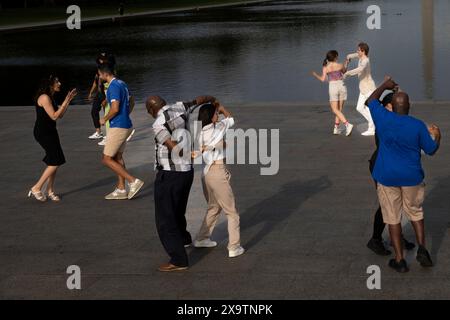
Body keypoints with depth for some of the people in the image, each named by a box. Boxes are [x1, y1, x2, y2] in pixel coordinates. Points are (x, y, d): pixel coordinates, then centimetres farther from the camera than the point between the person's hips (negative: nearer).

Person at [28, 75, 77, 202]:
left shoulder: (50, 97, 13)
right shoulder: (44, 98, -17)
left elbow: (60, 115, 14)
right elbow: (54, 116, -19)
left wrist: (69, 100, 9)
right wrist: (65, 102, -16)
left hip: (50, 132, 10)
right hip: (43, 133, -10)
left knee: (54, 162, 8)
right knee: (55, 162, -11)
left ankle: (50, 191, 15)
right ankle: (36, 189, -4)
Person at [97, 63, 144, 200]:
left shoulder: (113, 87, -19)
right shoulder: (121, 84, 12)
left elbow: (115, 109, -25)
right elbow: (131, 102, 22)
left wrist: (104, 119, -10)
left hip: (118, 127, -10)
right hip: (126, 125, 10)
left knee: (107, 159, -3)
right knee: (117, 157, 16)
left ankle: (133, 181, -8)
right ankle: (121, 189, 18)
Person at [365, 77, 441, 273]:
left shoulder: (384, 118, -9)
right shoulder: (418, 125, -10)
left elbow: (370, 101, 11)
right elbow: (431, 150, 1)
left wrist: (384, 86, 23)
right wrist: (437, 136, 20)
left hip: (387, 177, 0)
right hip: (411, 177, 1)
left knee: (393, 217, 7)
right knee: (415, 212, 21)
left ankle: (400, 261, 8)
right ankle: (422, 248, 4)